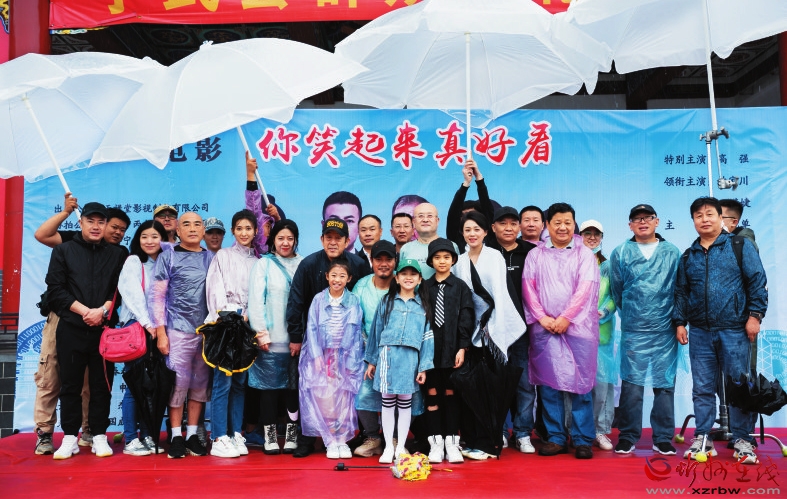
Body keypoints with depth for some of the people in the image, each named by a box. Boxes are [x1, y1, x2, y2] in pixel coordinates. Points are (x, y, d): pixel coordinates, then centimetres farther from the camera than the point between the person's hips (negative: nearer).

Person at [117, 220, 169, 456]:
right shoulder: (133, 261, 2)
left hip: (158, 328, 5)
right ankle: (130, 440, 0)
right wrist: (146, 323, -19)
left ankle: (147, 436, 11)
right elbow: (133, 294, -10)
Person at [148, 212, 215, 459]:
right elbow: (157, 295, -1)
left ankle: (192, 434, 16)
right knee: (178, 382, -3)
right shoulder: (168, 256, 2)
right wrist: (160, 332, -7)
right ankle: (176, 437, 8)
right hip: (178, 330, -3)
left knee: (200, 383, 6)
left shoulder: (211, 258, 11)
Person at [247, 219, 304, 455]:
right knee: (269, 385, 2)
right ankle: (270, 436, 11)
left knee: (295, 385, 5)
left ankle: (292, 434, 15)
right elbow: (256, 300, -1)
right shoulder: (263, 264, 6)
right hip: (271, 338, -1)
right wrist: (261, 333, -8)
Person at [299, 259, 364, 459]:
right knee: (324, 398, -6)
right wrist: (317, 356, -9)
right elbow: (312, 329, 0)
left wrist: (352, 360, -4)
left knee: (344, 398, -3)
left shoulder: (354, 302, 3)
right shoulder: (318, 300, 2)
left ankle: (343, 440, 8)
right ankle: (331, 441, 4)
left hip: (345, 357, 0)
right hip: (323, 355, 0)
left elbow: (357, 332, 3)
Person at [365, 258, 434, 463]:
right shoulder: (387, 302, 8)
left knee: (405, 404, 7)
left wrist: (424, 367, -1)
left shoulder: (424, 305, 7)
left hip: (410, 359, 0)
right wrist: (371, 360, 9)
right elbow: (376, 331, 10)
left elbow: (428, 337, 5)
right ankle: (388, 447, 15)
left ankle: (401, 447, 18)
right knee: (387, 403, 5)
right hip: (387, 356, 0)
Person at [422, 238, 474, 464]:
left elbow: (466, 319, -1)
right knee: (432, 394, 3)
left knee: (451, 394, 4)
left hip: (452, 349, -1)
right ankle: (436, 442, 10)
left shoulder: (461, 287, 4)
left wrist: (462, 348, -8)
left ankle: (451, 442, 11)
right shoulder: (425, 287, 7)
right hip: (429, 349, 1)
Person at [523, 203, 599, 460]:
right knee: (548, 384, 2)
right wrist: (542, 317, -7)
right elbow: (528, 287, 4)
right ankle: (555, 438, 11)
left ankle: (582, 440, 7)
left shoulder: (585, 254, 6)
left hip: (577, 326, -1)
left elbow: (585, 289, -3)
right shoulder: (535, 255, 11)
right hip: (544, 327, 2)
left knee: (580, 383, -1)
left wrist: (566, 318, -11)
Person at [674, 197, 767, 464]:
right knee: (702, 388, 7)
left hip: (734, 329, -3)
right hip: (700, 332, 3)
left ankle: (742, 440, 13)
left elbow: (758, 281, -2)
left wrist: (755, 315, -8)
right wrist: (680, 322, 6)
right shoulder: (688, 256, 12)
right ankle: (702, 438, 15)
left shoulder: (740, 246, 2)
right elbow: (681, 292, 14)